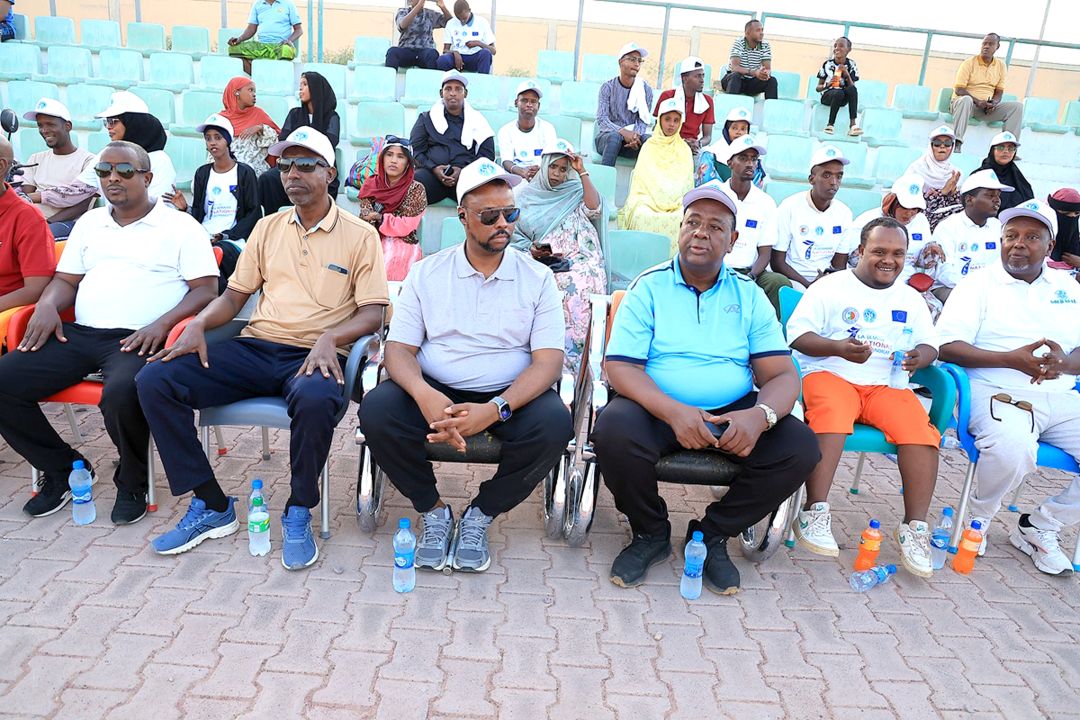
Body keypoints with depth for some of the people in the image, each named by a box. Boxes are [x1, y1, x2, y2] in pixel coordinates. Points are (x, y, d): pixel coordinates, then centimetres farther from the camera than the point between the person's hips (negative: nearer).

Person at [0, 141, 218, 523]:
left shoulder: (180, 226, 5)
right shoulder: (89, 222, 23)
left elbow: (205, 290, -3)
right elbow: (66, 280, 25)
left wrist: (162, 324, -19)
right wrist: (48, 304, 1)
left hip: (138, 339, -6)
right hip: (78, 334, 6)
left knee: (122, 392, -37)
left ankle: (132, 484, -7)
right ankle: (61, 468, 8)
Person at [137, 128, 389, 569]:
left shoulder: (359, 235, 4)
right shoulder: (268, 227, 18)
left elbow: (372, 314, -3)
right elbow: (236, 294, 19)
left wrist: (330, 337, -23)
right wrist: (199, 323, -2)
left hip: (313, 356, -5)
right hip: (255, 348, 5)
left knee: (316, 399, -41)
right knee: (154, 380, -15)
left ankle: (298, 515, -14)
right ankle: (212, 507, -5)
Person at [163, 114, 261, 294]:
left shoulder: (244, 173, 6)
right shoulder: (202, 173, 19)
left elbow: (254, 214, -1)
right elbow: (198, 213, 20)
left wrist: (224, 235, -11)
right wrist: (185, 209, -5)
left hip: (233, 239, -4)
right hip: (204, 238, 4)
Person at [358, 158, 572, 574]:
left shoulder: (537, 278, 2)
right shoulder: (427, 273, 6)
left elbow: (549, 359, -7)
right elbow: (399, 348, 0)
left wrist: (495, 410, -25)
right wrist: (425, 396, -24)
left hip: (509, 397, 0)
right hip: (435, 393, 1)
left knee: (554, 424, -31)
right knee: (376, 410, -27)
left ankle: (480, 515, -5)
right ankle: (433, 510, -2)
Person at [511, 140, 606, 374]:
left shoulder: (575, 191, 21)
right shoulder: (526, 196, 20)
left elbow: (594, 211, 0)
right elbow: (515, 236, 16)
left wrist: (582, 172, 2)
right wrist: (532, 250, -5)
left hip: (581, 262, 1)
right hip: (546, 267, 0)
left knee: (577, 293, -33)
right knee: (567, 293, -32)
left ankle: (575, 364, -30)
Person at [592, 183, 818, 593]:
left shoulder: (749, 295, 7)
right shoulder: (648, 288, 0)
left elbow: (781, 374, 0)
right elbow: (619, 367, -10)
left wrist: (760, 415, -24)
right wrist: (674, 412, -27)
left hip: (734, 413, 3)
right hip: (658, 409, -2)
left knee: (800, 448, -20)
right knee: (614, 433, -33)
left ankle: (712, 535, 3)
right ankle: (650, 534, -1)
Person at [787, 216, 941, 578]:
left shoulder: (911, 299, 21)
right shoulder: (830, 287, 6)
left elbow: (930, 345, 19)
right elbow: (797, 335, -2)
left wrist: (918, 358, -6)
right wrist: (839, 348, -20)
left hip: (887, 385, 4)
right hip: (830, 373, -4)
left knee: (919, 427, -26)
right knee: (831, 414, -37)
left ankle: (915, 527, -20)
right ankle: (815, 513, -35)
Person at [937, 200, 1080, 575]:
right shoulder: (979, 284, 4)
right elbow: (947, 347, -9)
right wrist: (1011, 359, -20)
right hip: (998, 392, -5)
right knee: (1012, 450, -35)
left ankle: (1040, 527, 6)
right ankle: (979, 518, -3)